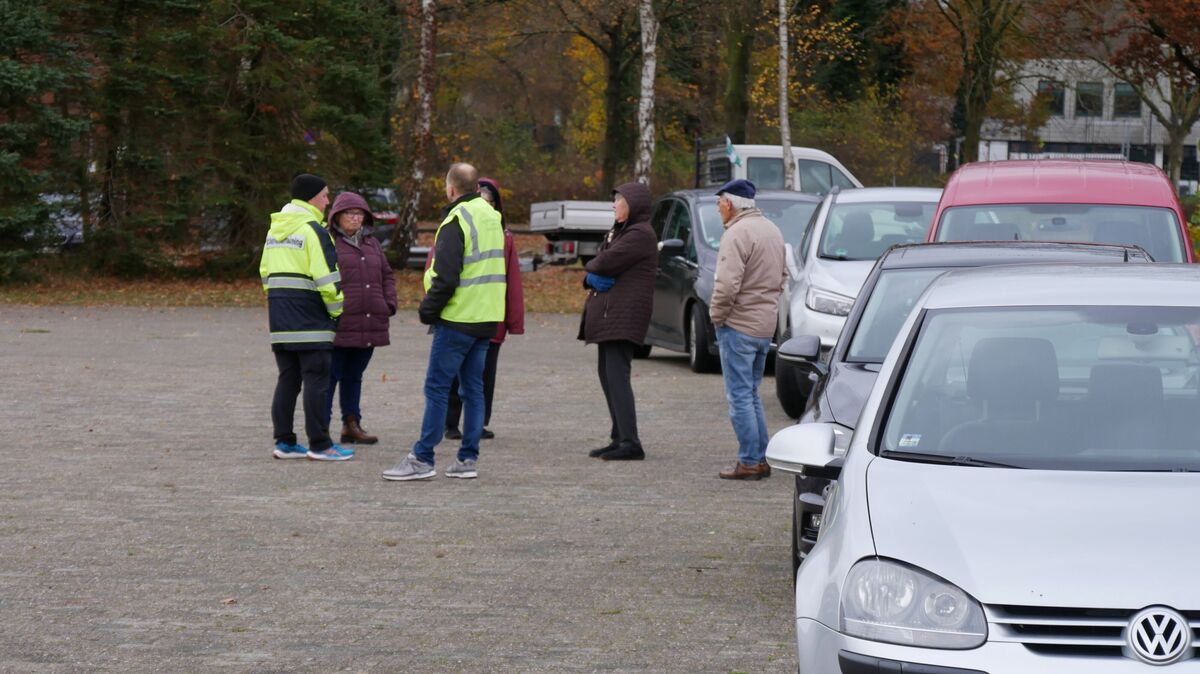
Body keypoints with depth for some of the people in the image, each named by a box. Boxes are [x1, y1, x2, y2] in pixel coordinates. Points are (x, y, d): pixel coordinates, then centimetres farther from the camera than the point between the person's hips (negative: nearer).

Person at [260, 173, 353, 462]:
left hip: (280, 319, 8)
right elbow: (326, 277, -16)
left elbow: (265, 272, 19)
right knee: (317, 379, -4)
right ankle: (319, 444, -4)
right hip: (310, 320, -8)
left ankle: (284, 442, 11)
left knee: (288, 379, 11)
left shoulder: (275, 229, 16)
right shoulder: (313, 230, -11)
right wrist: (337, 310, -6)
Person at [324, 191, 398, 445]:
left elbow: (387, 276, 23)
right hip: (338, 325, -6)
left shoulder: (372, 245, 19)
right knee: (330, 376, -5)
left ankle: (352, 425, 19)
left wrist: (389, 304, 8)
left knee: (354, 376, 14)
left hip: (369, 325, 6)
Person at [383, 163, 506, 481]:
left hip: (458, 319, -8)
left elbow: (446, 277, -18)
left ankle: (422, 459, -4)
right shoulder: (492, 218, 13)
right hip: (487, 318, 8)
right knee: (473, 387, 11)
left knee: (437, 387, -4)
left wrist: (428, 309, -7)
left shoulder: (456, 221, -13)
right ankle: (467, 459, 11)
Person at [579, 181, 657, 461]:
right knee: (607, 373, 12)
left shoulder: (640, 234, -11)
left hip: (624, 315, -11)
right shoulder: (619, 231, 21)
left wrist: (591, 268, 1)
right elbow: (597, 264, 14)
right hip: (609, 314, 11)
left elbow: (605, 263, -20)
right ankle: (620, 438, 17)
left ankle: (630, 443, -20)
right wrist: (593, 277, -8)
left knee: (617, 375, -16)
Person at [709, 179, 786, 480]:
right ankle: (761, 459, 18)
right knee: (751, 394, 17)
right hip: (766, 325, 9)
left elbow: (728, 283, -24)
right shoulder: (772, 230, 14)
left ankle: (749, 463, -4)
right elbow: (782, 275, 21)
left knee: (740, 396, -4)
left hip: (739, 325, -9)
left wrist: (716, 314, -11)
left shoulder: (737, 233, -17)